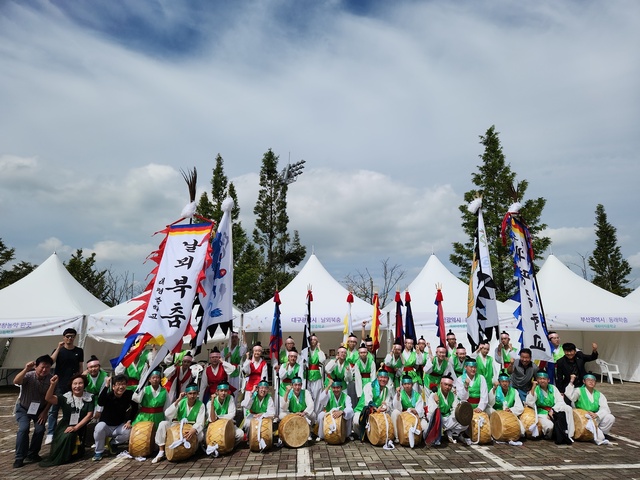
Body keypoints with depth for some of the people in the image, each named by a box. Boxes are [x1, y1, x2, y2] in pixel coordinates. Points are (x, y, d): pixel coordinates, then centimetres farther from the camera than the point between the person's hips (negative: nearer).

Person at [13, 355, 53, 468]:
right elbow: (16, 381, -49)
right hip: (23, 408, -2)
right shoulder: (29, 375, -27)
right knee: (24, 428, -22)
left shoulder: (51, 379, -20)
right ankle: (19, 458, -6)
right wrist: (26, 369, -59)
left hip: (40, 409, 2)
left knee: (40, 429, -12)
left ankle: (32, 454, 12)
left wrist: (45, 412, -12)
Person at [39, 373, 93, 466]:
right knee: (59, 438, -26)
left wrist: (76, 427, -15)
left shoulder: (89, 398, -2)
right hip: (65, 425, 1)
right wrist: (53, 384, -30)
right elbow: (48, 398, -15)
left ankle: (54, 459, -2)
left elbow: (89, 415, -5)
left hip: (79, 427, -1)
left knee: (68, 436, -26)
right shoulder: (66, 397, -1)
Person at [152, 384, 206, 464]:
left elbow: (200, 423, -24)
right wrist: (178, 400, -29)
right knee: (163, 424, -23)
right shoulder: (181, 402, -11)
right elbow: (167, 415, -24)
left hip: (192, 428, -2)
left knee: (201, 435, -34)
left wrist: (193, 431, -46)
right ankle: (161, 452, -14)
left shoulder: (201, 405, -16)